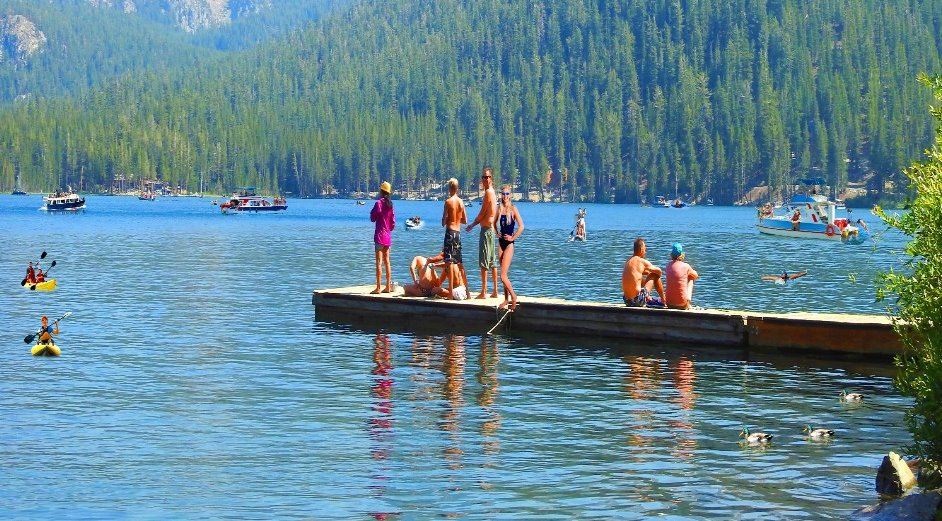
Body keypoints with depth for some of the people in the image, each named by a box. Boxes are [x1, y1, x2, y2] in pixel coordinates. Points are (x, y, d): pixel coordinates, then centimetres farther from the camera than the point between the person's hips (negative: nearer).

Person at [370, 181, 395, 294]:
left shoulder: (379, 203, -12)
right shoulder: (390, 204, 7)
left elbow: (372, 218, -6)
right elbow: (393, 223, 10)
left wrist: (372, 211, 9)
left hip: (380, 235, -7)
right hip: (388, 235, 7)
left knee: (379, 262, -8)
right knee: (387, 261, 12)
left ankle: (378, 288, -11)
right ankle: (388, 287, 14)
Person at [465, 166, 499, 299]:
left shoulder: (488, 192, -13)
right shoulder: (492, 192, 15)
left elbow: (482, 214, -13)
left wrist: (472, 225, 0)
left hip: (486, 229, -10)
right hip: (491, 228, 10)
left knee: (484, 262, -9)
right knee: (492, 262, 11)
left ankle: (483, 292, -10)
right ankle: (495, 291, 13)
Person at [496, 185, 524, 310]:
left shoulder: (513, 209, -10)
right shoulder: (499, 208, 7)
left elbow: (521, 227, -15)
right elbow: (494, 223, 25)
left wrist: (513, 238, -10)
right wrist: (497, 233, 11)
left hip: (509, 243, -6)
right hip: (501, 242, 6)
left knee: (503, 275, -12)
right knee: (504, 274, 12)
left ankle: (513, 296, 2)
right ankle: (506, 299, 20)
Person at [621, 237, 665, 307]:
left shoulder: (628, 261, 11)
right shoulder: (642, 262, -10)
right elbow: (659, 271, 4)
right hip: (638, 300, -7)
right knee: (655, 275, 9)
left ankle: (649, 299, 41)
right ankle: (664, 301, 17)